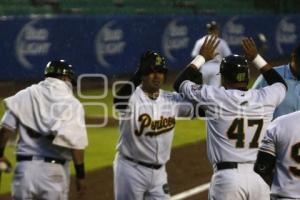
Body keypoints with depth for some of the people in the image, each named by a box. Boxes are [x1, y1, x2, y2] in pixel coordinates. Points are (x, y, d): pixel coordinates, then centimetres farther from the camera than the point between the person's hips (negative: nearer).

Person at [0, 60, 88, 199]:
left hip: (24, 167, 3)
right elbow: (76, 143, -9)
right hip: (54, 171, -3)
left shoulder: (25, 95, 5)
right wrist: (80, 175, -2)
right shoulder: (71, 104, -4)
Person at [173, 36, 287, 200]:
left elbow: (179, 84, 12)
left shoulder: (215, 98, -4)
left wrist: (202, 57, 22)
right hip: (258, 178, 3)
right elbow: (281, 84, 30)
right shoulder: (264, 99, 4)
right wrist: (256, 58, 34)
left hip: (227, 178, -3)